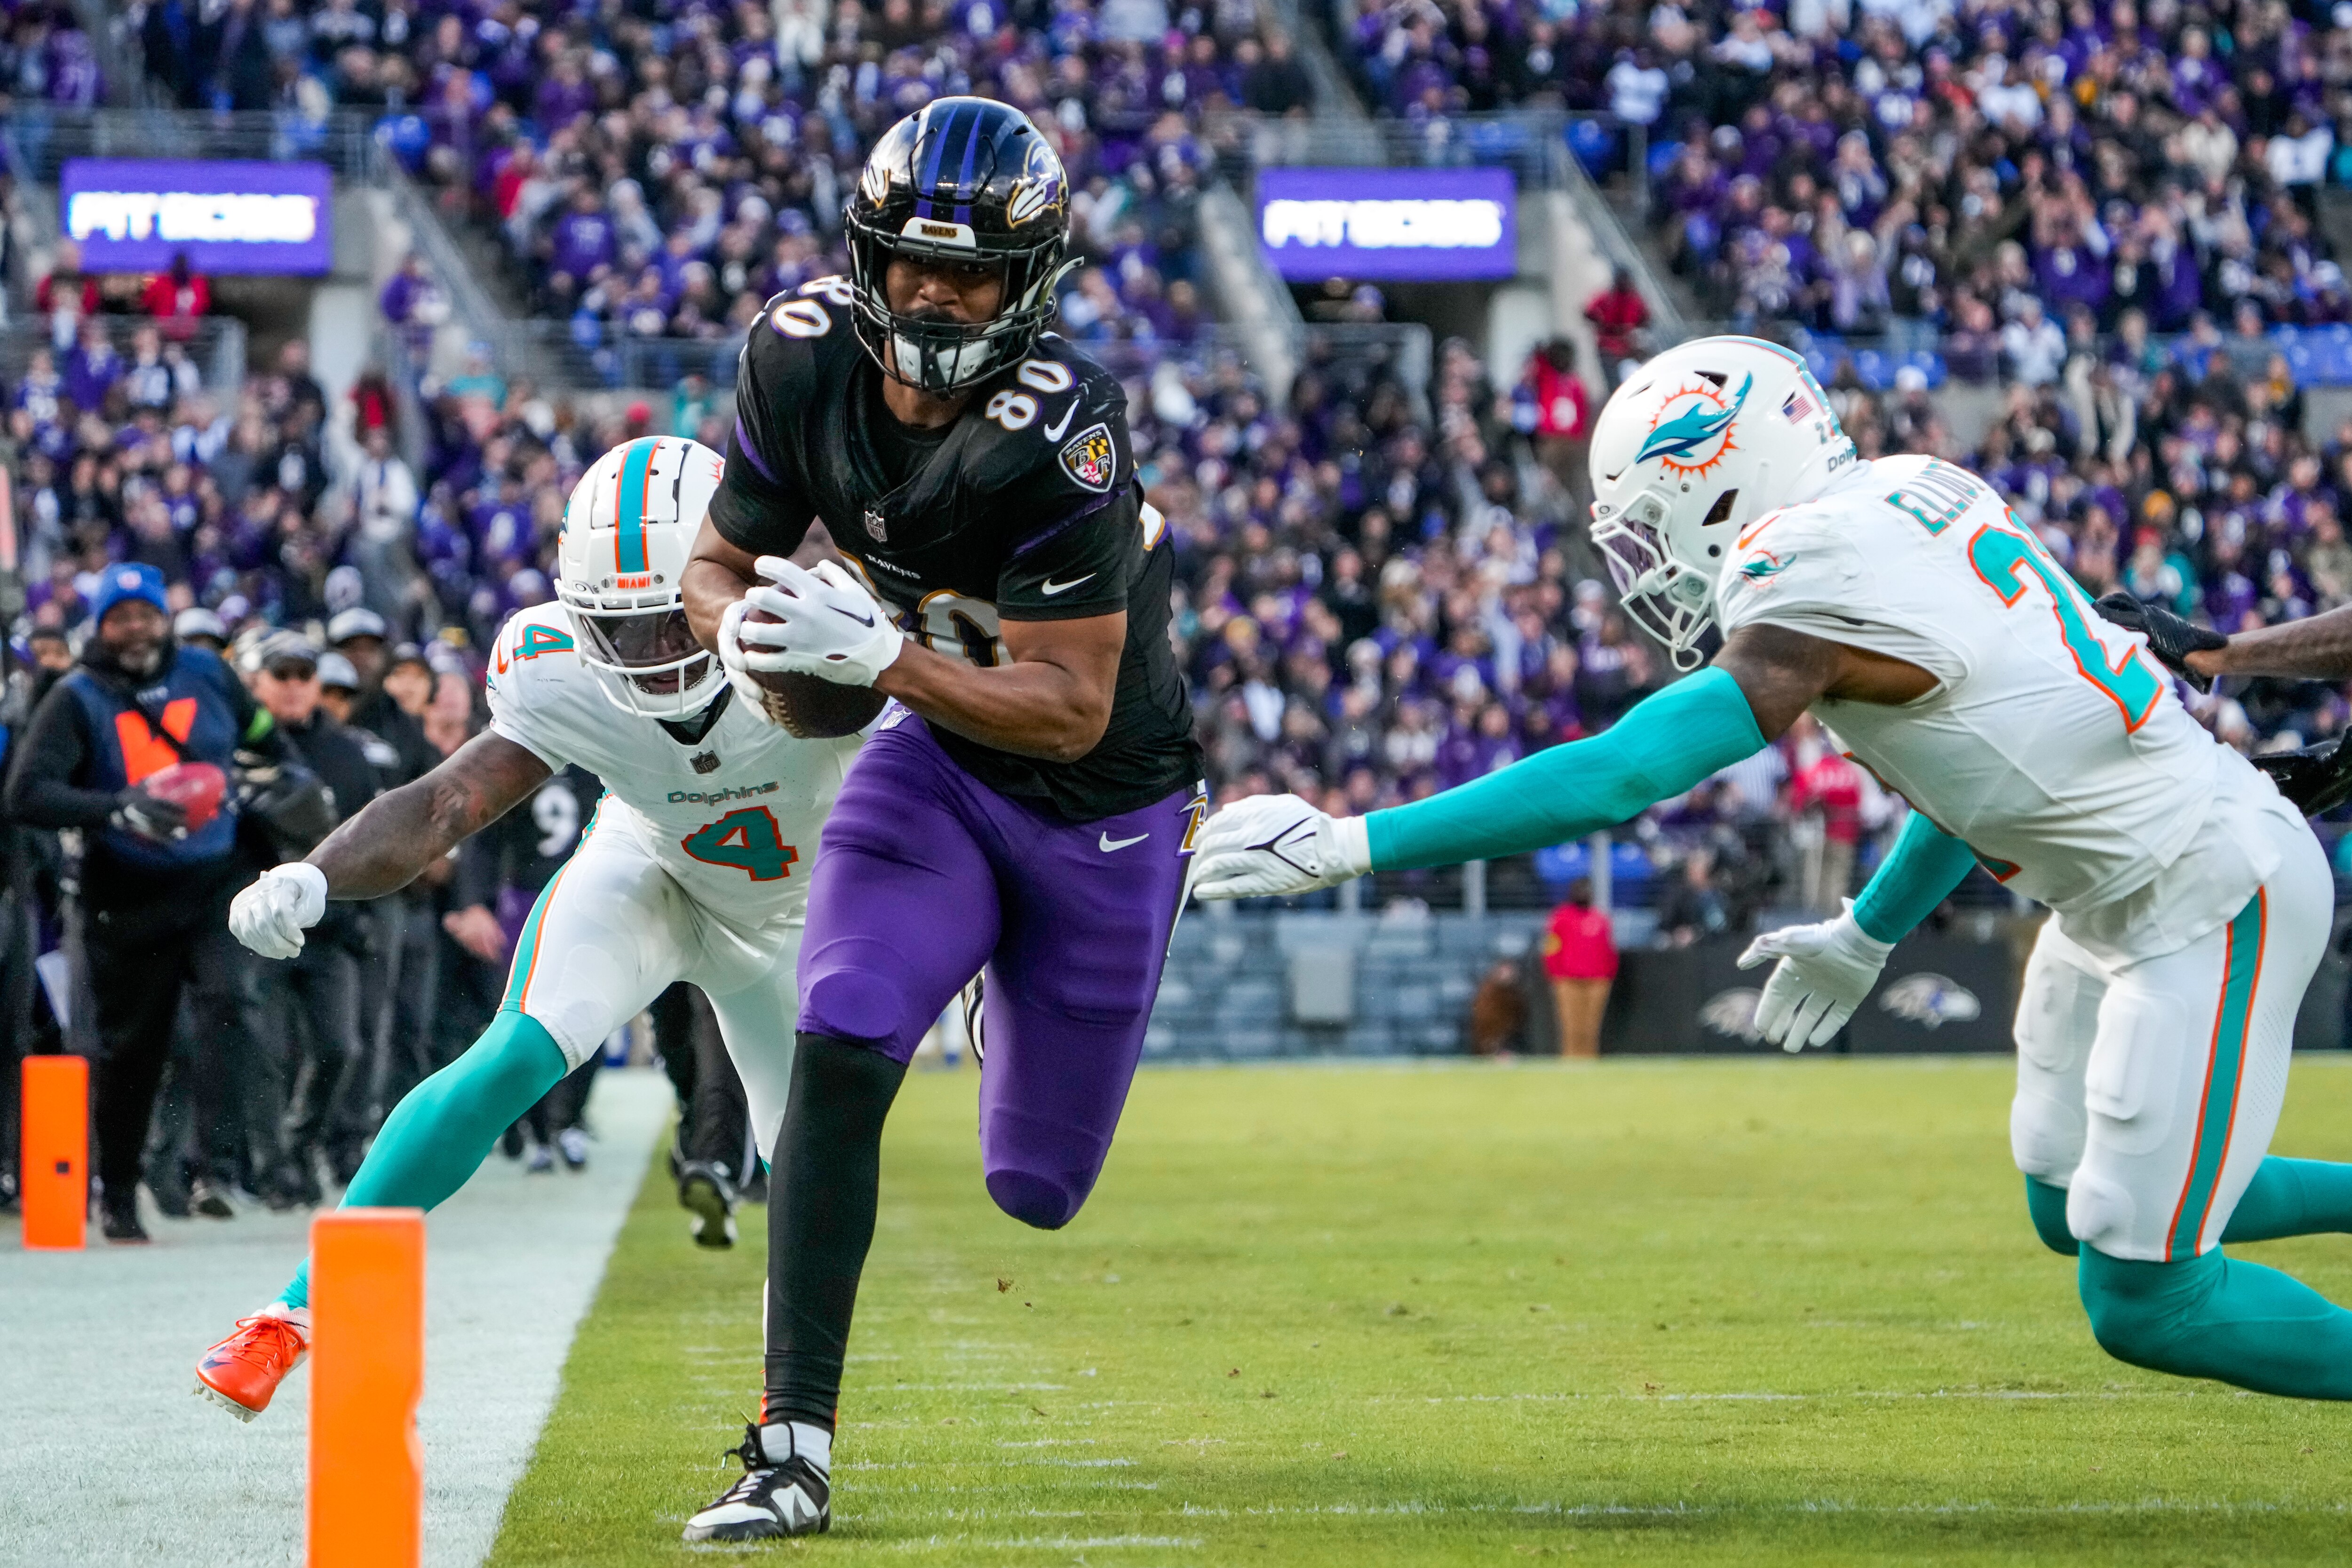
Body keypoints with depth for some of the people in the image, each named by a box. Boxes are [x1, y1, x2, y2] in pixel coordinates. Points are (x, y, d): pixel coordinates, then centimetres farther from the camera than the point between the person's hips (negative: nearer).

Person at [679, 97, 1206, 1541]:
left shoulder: (1058, 437, -32)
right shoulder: (806, 355, -15)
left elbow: (1070, 712, -29)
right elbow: (720, 565, -2)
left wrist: (872, 652, -39)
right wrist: (752, 634, -25)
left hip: (1102, 799, -3)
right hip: (936, 761, 3)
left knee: (1036, 1187, 10)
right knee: (841, 1054, -22)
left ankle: (1037, 991, 47)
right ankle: (796, 1447, -17)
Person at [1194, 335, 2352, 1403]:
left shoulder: (1817, 594, -22)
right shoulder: (1911, 497, 5)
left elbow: (1619, 777, -27)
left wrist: (1354, 844, -27)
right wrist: (1869, 935, 28)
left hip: (2210, 897, -9)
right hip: (2123, 898, 9)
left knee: (2143, 1300, -6)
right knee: (2073, 1210, 23)